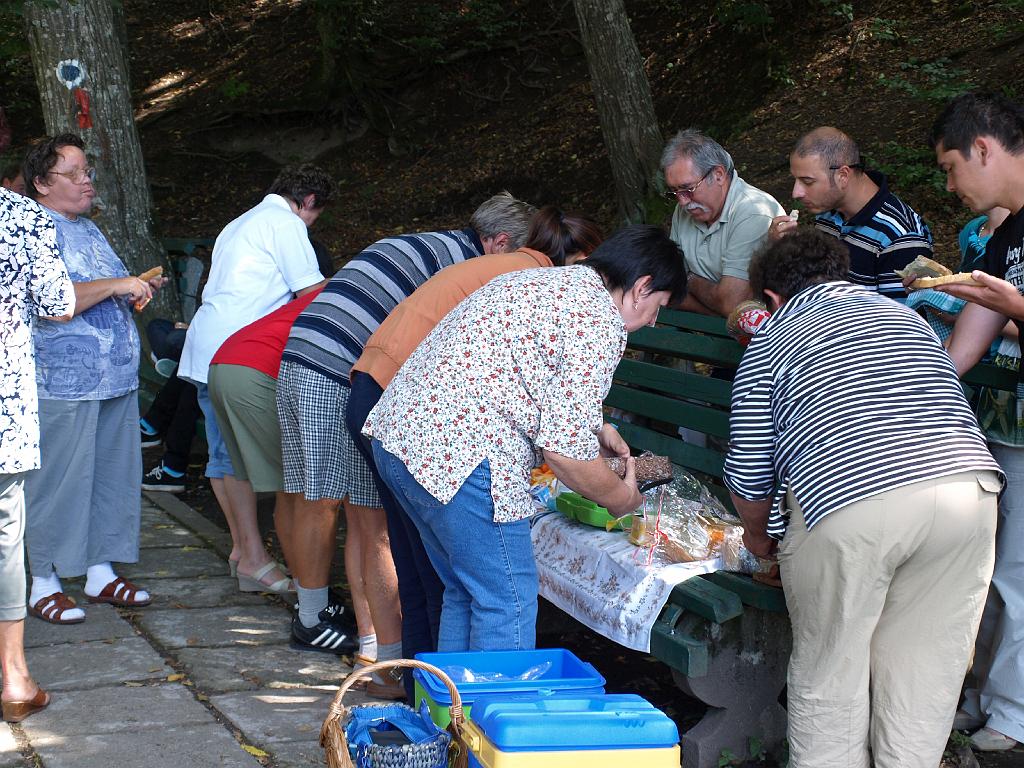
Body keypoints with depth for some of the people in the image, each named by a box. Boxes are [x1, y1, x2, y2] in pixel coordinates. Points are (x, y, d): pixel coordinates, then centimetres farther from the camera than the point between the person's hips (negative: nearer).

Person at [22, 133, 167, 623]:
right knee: (58, 483, -3)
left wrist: (138, 288, 11)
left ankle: (100, 570, 22)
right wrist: (115, 285, -21)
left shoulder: (88, 229, 19)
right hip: (63, 383, -9)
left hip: (116, 380, 9)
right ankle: (43, 584, 7)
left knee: (114, 476, 12)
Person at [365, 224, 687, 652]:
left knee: (466, 593, 20)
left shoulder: (536, 280, 20)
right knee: (508, 605, -1)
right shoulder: (600, 321, -10)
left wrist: (595, 428, 35)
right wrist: (622, 498, 4)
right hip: (458, 456, -10)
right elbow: (564, 449, -13)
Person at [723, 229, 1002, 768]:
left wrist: (757, 531, 32)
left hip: (845, 504, -3)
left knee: (829, 669, 14)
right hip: (967, 489, 4)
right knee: (928, 665, 16)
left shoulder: (768, 346, 16)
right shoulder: (906, 317, 27)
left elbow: (749, 470, 13)